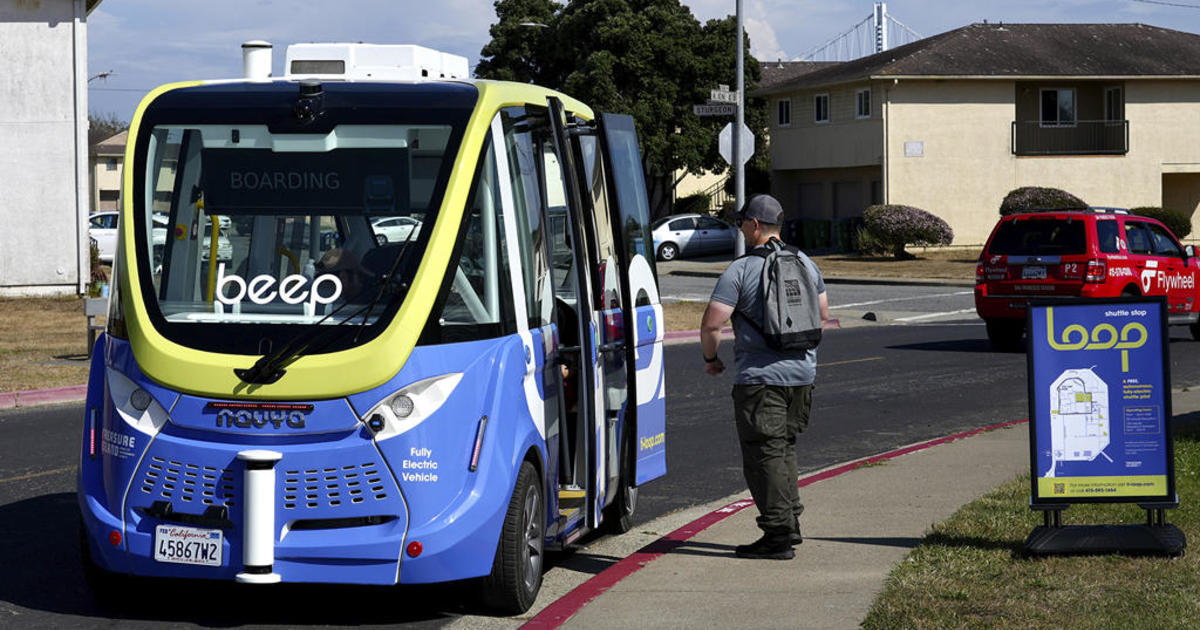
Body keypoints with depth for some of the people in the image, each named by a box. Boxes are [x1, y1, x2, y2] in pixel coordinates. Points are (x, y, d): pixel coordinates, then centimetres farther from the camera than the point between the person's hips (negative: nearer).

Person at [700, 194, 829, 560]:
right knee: (785, 447, 19)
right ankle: (791, 522, 19)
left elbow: (711, 324, -15)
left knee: (764, 453, -3)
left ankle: (778, 534, -5)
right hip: (802, 372, 7)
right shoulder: (806, 264, 10)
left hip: (759, 376, -7)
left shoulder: (740, 270, -11)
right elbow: (822, 316, 21)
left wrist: (711, 358, 3)